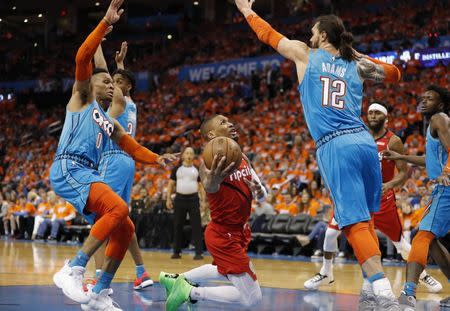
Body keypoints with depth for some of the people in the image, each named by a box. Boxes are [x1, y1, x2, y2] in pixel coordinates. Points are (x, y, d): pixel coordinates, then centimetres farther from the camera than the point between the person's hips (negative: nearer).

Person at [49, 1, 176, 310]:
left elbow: (133, 147, 26)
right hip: (68, 169, -9)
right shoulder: (82, 97, 11)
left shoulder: (110, 123, 31)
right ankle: (72, 270, -30)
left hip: (90, 175, 9)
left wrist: (157, 159, 6)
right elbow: (83, 58, -4)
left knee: (125, 229, 2)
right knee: (119, 207, -29)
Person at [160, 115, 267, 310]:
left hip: (238, 232, 9)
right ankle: (190, 292, -4)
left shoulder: (242, 158, 3)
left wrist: (259, 191, -19)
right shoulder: (211, 162, -23)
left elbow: (263, 196, 7)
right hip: (224, 236, -9)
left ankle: (175, 279, 39)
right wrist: (213, 181, -73)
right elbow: (209, 187, -48)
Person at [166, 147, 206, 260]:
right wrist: (168, 198, 0)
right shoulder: (177, 169, 6)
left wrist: (203, 200, 1)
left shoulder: (197, 170, 7)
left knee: (196, 226, -5)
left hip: (193, 199, 0)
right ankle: (176, 252, 13)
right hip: (180, 198, 0)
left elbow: (201, 186, 9)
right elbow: (171, 184, 8)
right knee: (177, 226, 5)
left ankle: (199, 253, -5)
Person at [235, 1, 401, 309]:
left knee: (356, 223, -11)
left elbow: (269, 35, 26)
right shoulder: (357, 65, 18)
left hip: (334, 147, -4)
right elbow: (394, 73, 37)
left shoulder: (306, 54, 11)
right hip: (364, 141, 4)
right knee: (366, 219, 17)